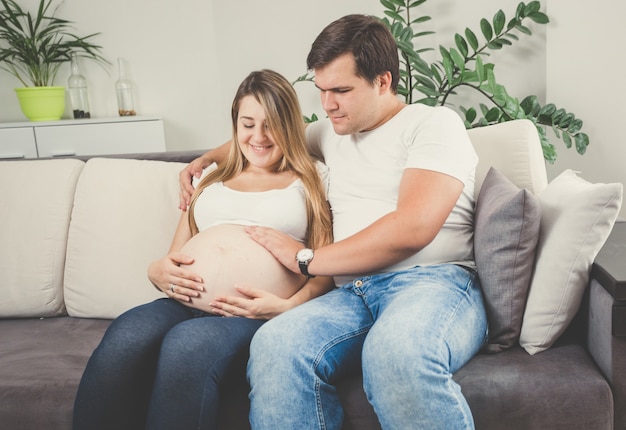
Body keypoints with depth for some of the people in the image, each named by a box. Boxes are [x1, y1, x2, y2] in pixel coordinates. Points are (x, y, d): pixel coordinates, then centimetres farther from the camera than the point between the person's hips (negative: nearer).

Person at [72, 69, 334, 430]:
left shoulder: (310, 183, 16)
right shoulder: (211, 183, 28)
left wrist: (290, 306, -12)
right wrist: (157, 271, 2)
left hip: (256, 316, -3)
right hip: (186, 305, 4)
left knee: (187, 345, -36)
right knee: (124, 339, -31)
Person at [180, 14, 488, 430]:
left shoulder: (434, 123, 3)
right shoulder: (333, 132, 25)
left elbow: (412, 228, -13)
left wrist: (306, 259, -6)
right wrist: (206, 158, 29)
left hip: (433, 282, -4)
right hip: (352, 294, 5)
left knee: (397, 351, -41)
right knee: (274, 343, -30)